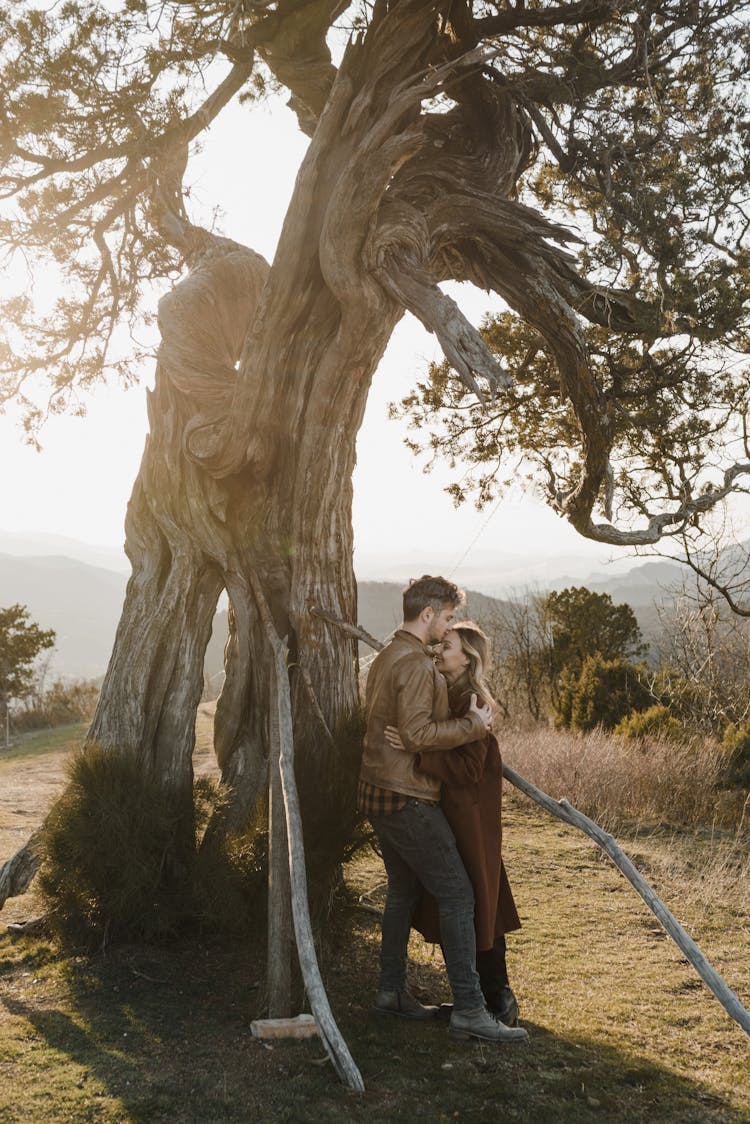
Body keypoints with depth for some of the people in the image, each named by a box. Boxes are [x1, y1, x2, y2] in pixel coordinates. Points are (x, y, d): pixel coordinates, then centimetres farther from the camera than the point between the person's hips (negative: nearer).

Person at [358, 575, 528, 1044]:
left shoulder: (385, 658, 15)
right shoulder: (417, 663, -17)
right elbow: (416, 734, -24)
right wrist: (472, 726, -15)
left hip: (380, 794, 10)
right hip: (407, 799, -10)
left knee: (403, 891, 18)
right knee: (457, 893, -7)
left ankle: (392, 990, 27)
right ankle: (469, 1009, -6)